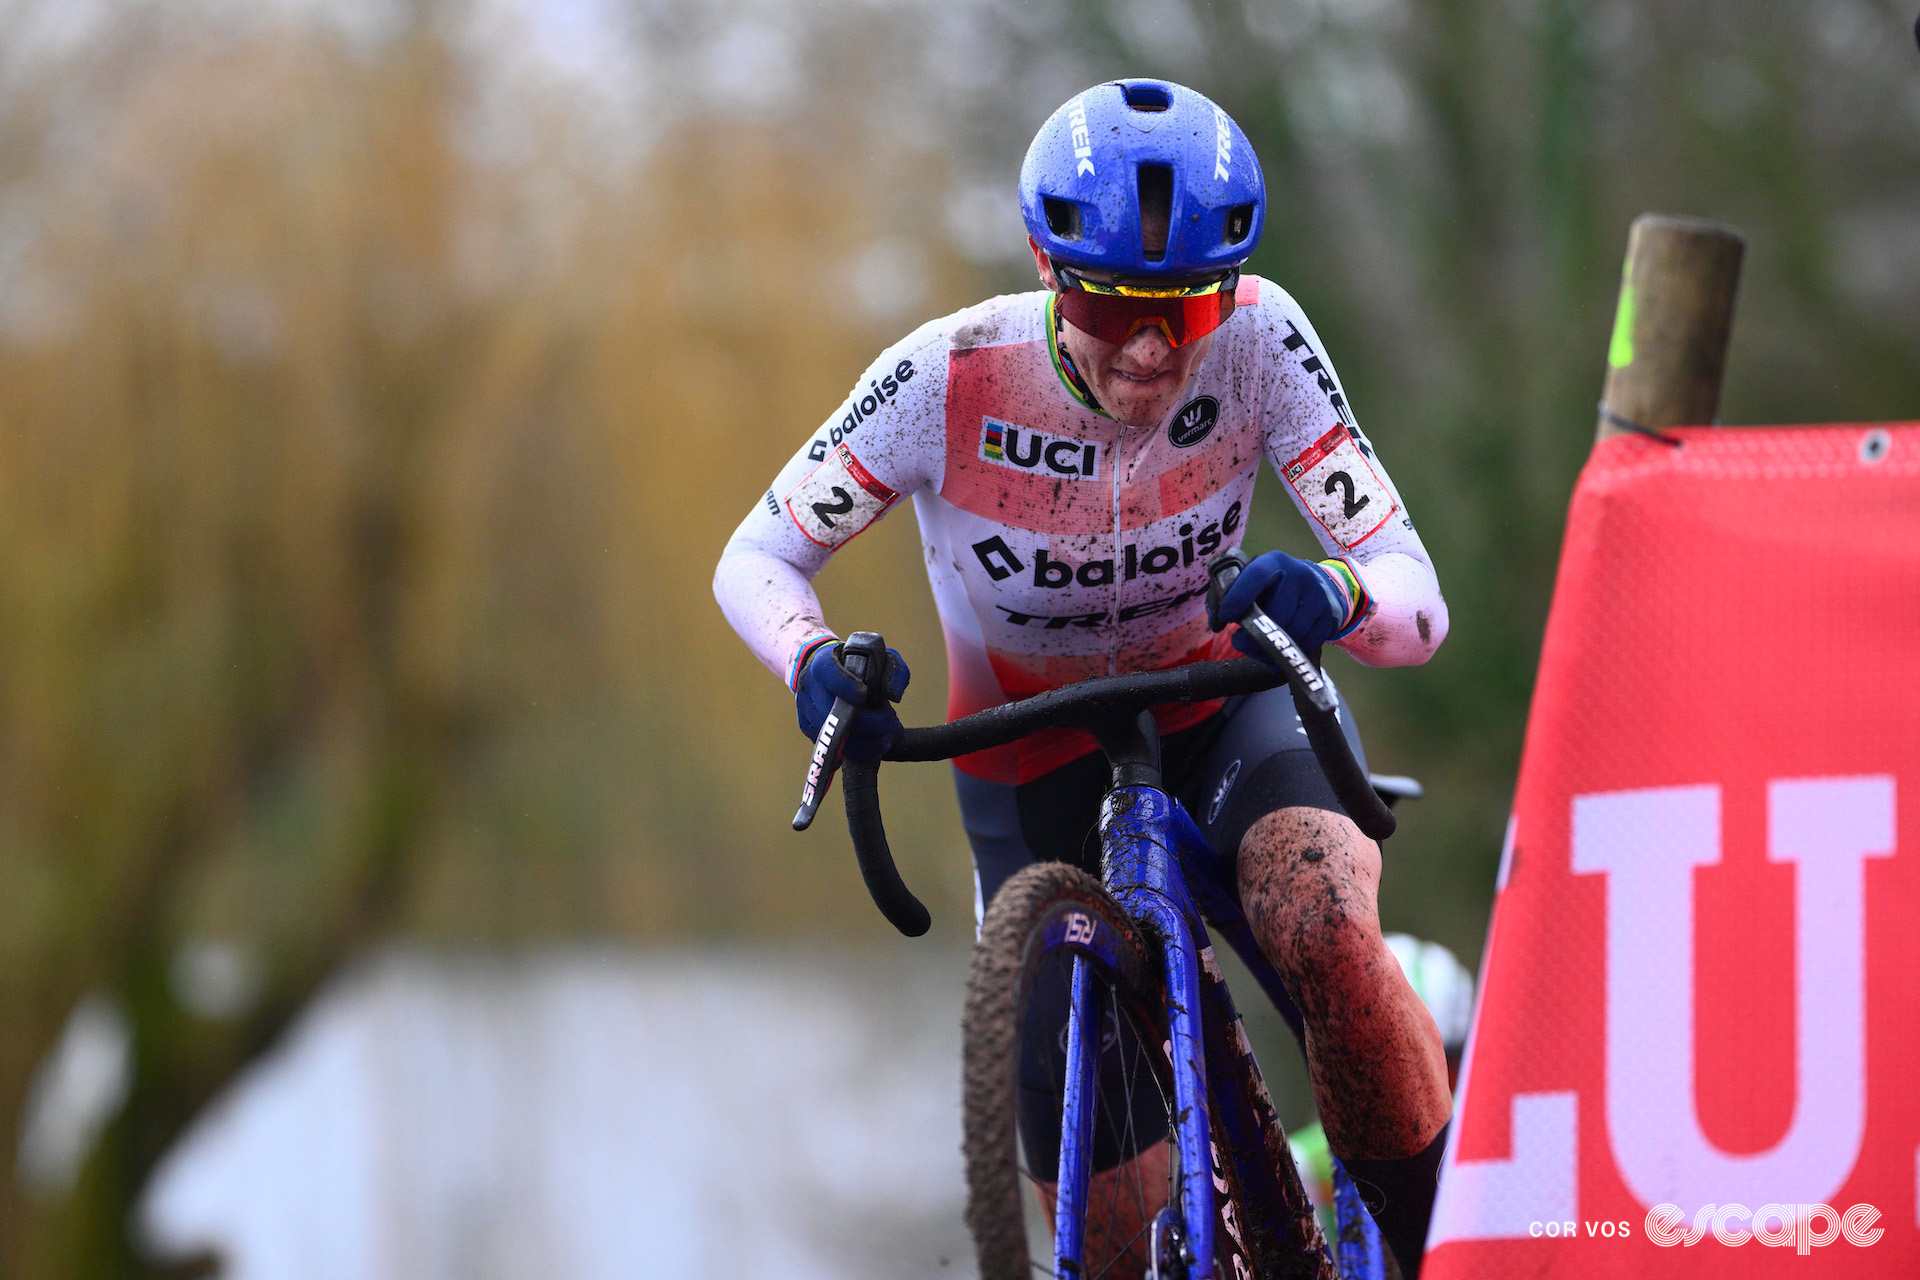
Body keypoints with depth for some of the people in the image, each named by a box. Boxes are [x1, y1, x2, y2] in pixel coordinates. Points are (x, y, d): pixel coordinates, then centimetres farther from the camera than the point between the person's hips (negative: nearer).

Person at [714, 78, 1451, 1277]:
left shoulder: (1256, 340, -27)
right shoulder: (950, 379, -28)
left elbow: (1417, 598, -28)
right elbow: (756, 560, -15)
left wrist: (1334, 596, -52)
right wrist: (817, 662, -37)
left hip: (1222, 702, 0)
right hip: (1032, 756, 1)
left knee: (1331, 946, -31)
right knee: (1089, 1152, -5)